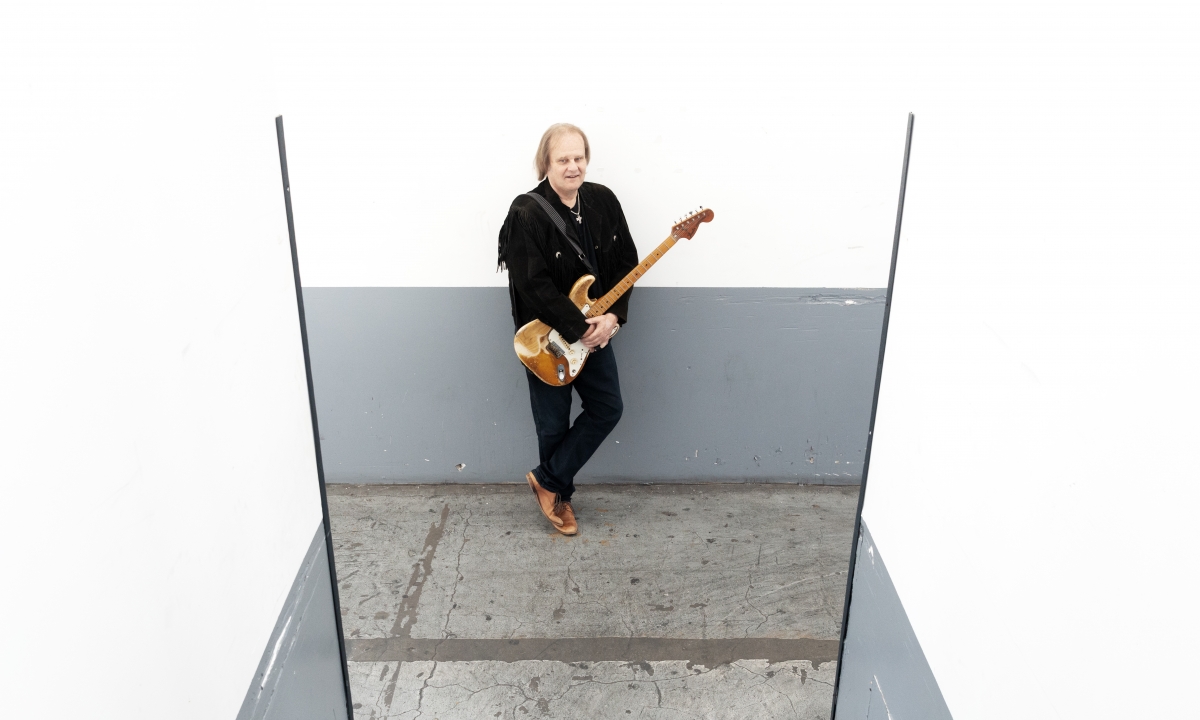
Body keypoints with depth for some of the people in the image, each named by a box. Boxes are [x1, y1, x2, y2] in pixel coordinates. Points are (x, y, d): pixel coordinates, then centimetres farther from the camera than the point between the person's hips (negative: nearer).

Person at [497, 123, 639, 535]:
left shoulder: (603, 200, -1)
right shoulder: (527, 213, -19)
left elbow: (626, 262, 2)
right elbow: (533, 285, -23)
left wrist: (612, 317, -11)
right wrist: (579, 328, -23)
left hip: (595, 329, 6)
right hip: (546, 338, -6)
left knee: (608, 409, 9)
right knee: (554, 423, 7)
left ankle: (548, 480, 23)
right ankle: (557, 491, 32)